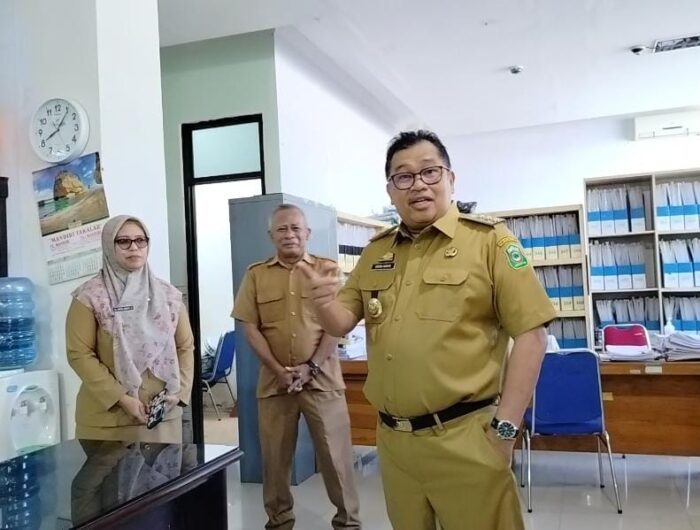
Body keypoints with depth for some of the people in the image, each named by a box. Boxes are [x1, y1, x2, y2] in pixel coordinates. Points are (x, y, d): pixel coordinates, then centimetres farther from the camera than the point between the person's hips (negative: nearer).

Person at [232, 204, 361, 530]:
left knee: (335, 453, 3)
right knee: (275, 456, 9)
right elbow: (250, 328, 1)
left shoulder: (327, 269, 3)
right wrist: (278, 370, -9)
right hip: (274, 380, 2)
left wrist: (311, 367, -12)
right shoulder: (256, 275, 6)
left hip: (322, 378, -1)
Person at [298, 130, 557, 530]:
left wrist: (505, 427, -13)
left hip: (464, 438, -5)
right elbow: (343, 323, 14)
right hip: (392, 438, 5)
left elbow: (531, 333, -9)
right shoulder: (376, 251, 10)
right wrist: (325, 304, -10)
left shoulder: (489, 239, -6)